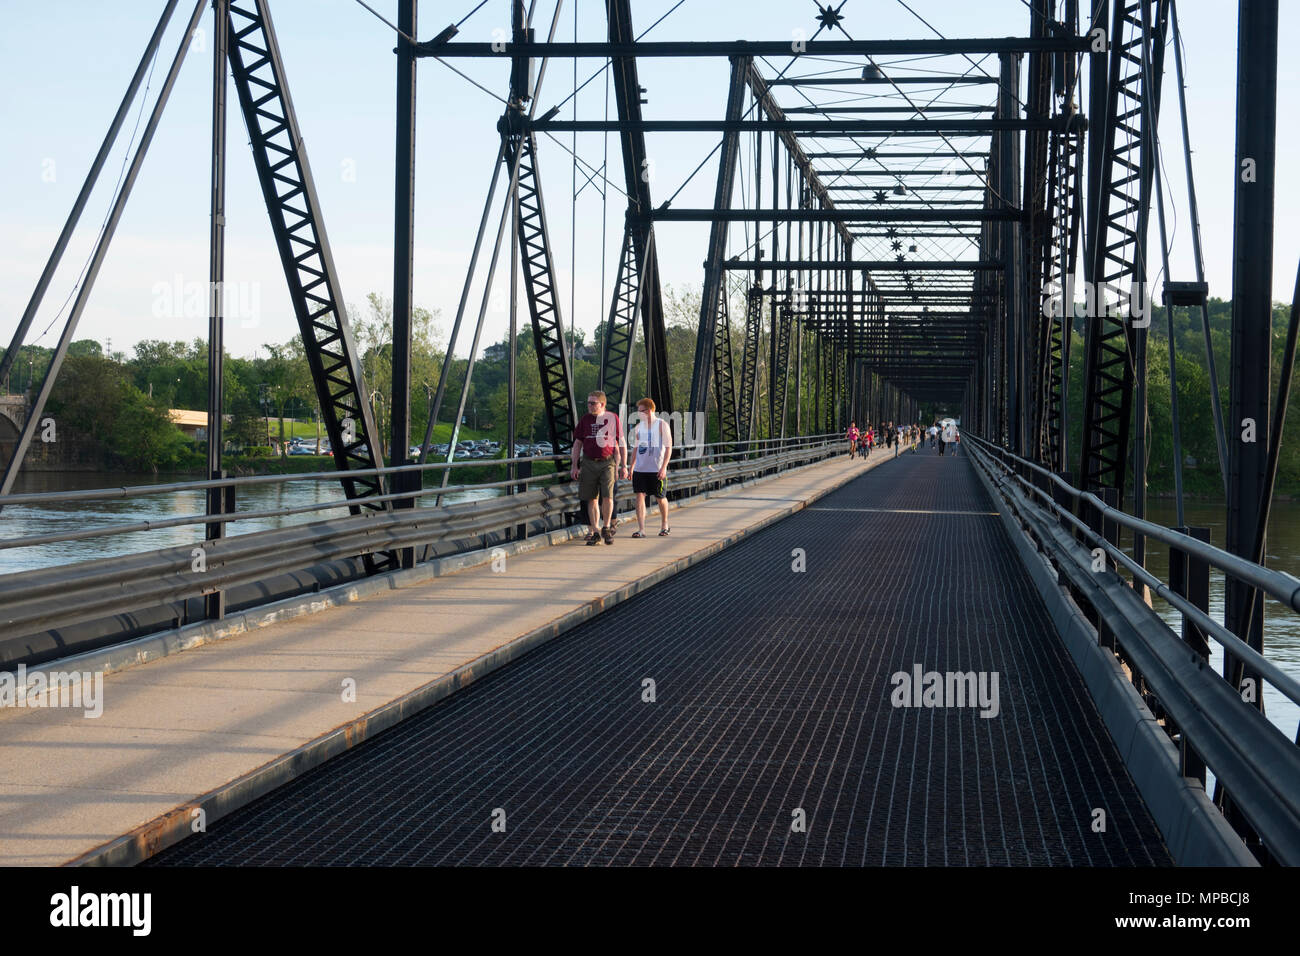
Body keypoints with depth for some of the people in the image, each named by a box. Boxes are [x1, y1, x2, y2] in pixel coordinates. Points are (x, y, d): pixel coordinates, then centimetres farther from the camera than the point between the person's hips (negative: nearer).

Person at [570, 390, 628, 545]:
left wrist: (624, 466, 3)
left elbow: (622, 443, 6)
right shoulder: (584, 420, 7)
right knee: (592, 499, 2)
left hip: (607, 462, -3)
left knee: (607, 496, -15)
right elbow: (577, 443, 12)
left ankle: (607, 527, 5)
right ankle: (595, 531, 10)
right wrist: (574, 466, 7)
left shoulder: (613, 418, 1)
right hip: (589, 463, 3)